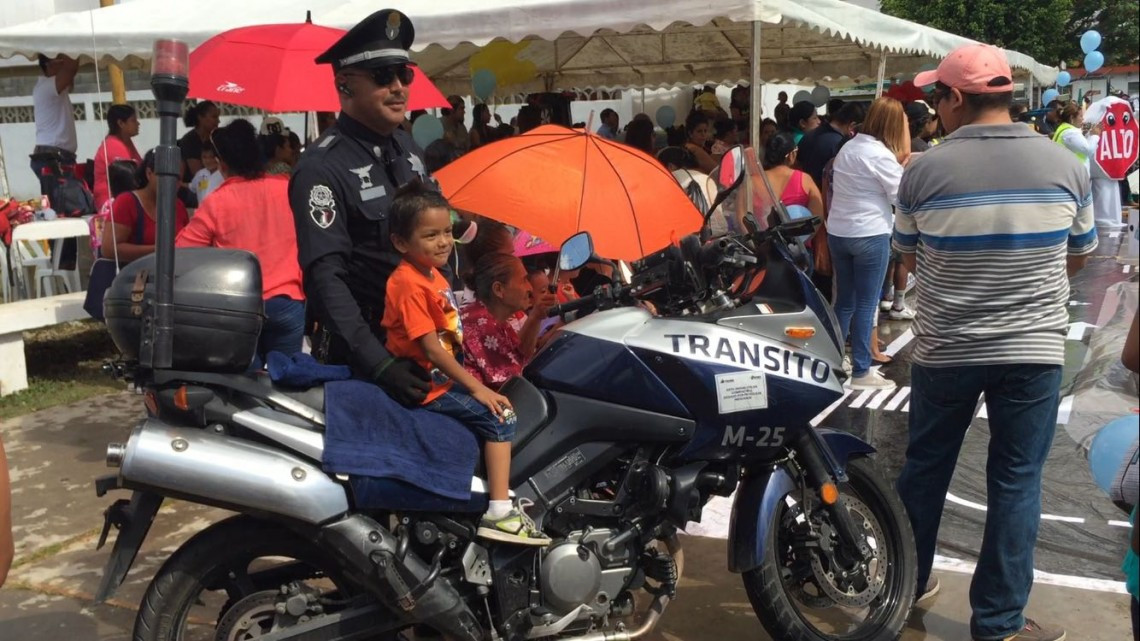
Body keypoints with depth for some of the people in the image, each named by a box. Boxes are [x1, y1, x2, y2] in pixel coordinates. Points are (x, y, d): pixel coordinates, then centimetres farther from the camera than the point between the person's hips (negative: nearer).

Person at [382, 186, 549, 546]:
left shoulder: (432, 274, 8)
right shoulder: (411, 286, -21)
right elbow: (431, 348, -24)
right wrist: (476, 387, -22)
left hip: (445, 374, 10)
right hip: (427, 385, -10)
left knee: (501, 402, 18)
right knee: (500, 416, -14)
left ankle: (503, 499, 23)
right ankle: (499, 513, -16)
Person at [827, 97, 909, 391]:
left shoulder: (847, 147, 10)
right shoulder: (880, 154, -14)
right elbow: (902, 195, -11)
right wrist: (905, 162, -4)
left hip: (838, 232, 7)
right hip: (870, 236, -7)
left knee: (844, 301, 15)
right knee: (866, 304, 0)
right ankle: (861, 372, 6)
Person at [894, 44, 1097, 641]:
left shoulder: (924, 171, -10)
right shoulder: (1064, 164, -5)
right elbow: (1079, 256, 9)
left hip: (943, 350, 0)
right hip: (1034, 350, 0)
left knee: (924, 468, 17)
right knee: (1015, 481, 9)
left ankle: (905, 583, 32)